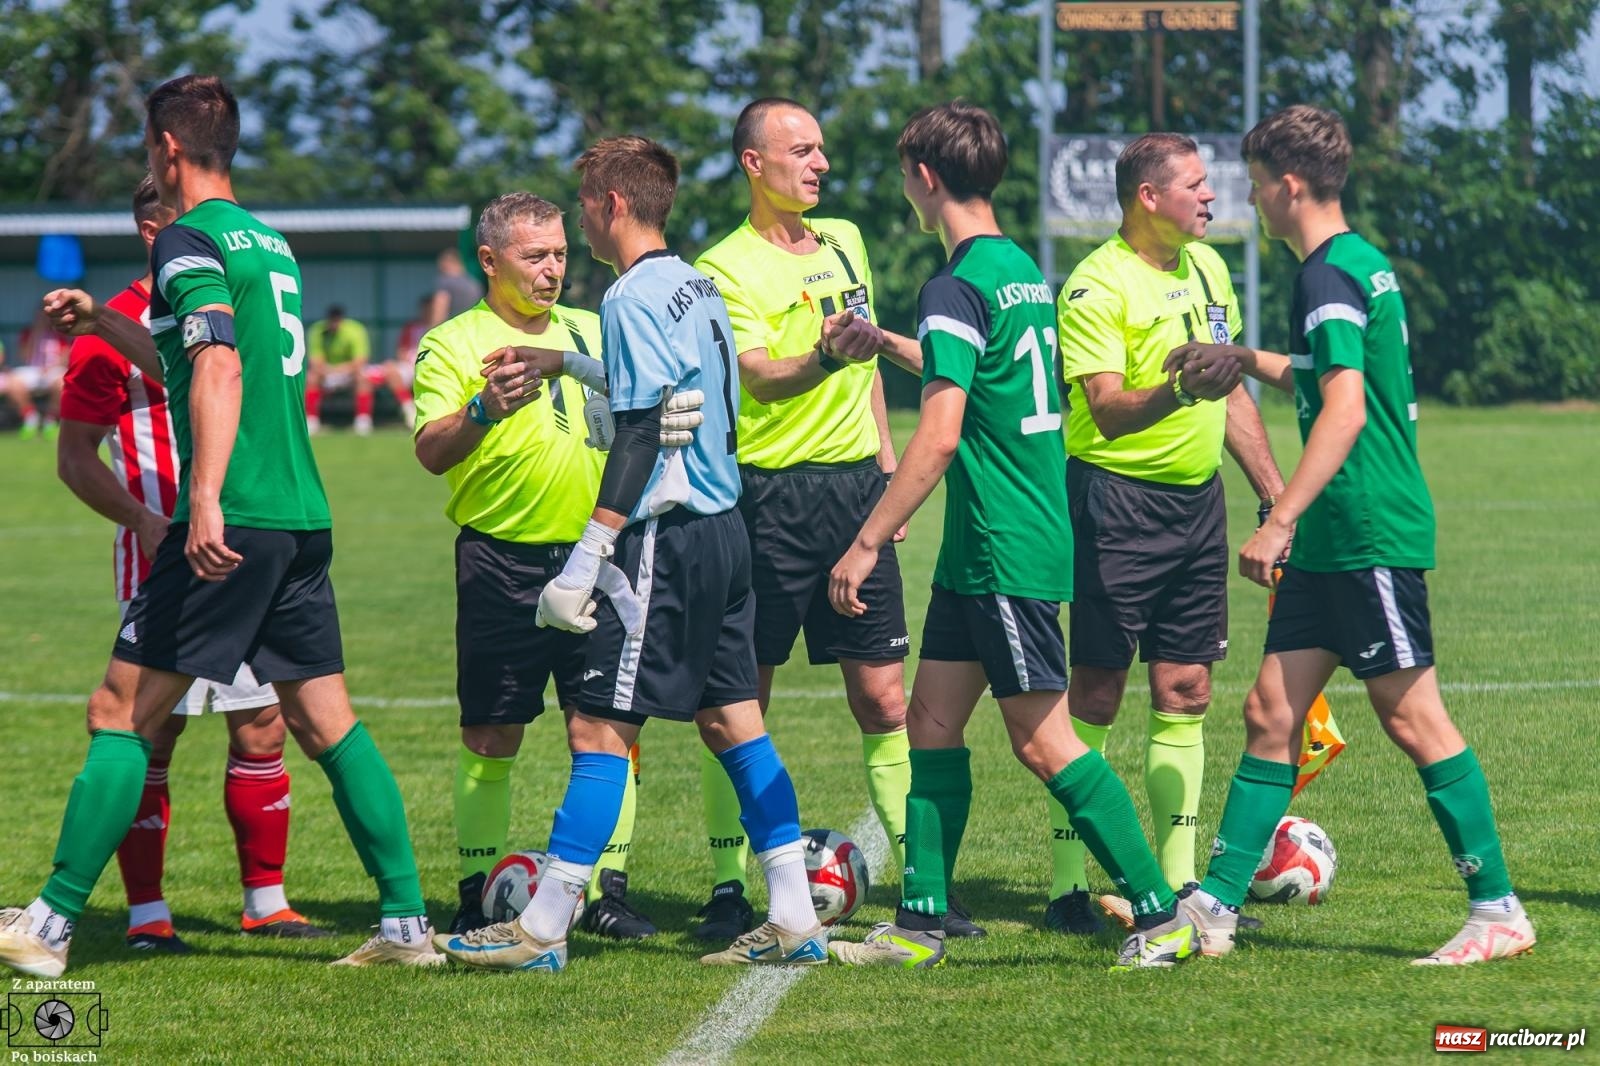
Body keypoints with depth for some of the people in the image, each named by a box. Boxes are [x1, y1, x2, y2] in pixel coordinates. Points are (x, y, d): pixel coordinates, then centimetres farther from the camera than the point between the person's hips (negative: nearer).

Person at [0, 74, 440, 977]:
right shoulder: (270, 242, 19)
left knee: (123, 712, -3)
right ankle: (408, 922, 5)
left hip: (234, 523, -8)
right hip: (304, 518, 8)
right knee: (326, 723, 9)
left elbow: (219, 367, -21)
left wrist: (205, 499, -29)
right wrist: (105, 325, 41)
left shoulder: (190, 240, -7)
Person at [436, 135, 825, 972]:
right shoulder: (699, 287, 14)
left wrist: (586, 560, -20)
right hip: (722, 527, 9)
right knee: (731, 720, 11)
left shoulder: (634, 297, -13)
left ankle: (542, 930, -6)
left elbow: (642, 437, -19)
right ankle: (794, 920, 10)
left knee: (599, 729, -7)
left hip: (666, 539, -9)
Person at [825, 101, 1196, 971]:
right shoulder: (1023, 270, 13)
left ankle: (1162, 917, -4)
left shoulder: (958, 287, -16)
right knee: (932, 719, 10)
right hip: (981, 550, 10)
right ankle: (918, 926, 11)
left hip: (1005, 548, -10)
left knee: (1042, 738, -6)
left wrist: (866, 545, -20)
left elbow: (939, 434, -22)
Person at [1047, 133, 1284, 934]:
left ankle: (1177, 881, 13)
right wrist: (1178, 393, -40)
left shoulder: (1206, 267, 12)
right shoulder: (1096, 287, -13)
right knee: (1095, 695, -5)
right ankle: (1067, 888, 0)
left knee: (1185, 693, 8)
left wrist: (1274, 491, 19)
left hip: (1198, 499, 7)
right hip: (1118, 499, -7)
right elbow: (1107, 409, -23)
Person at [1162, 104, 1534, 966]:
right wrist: (1246, 361, 34)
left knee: (1411, 718, -5)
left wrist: (1279, 522, -28)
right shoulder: (1359, 265, 15)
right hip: (1332, 543, 10)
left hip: (1371, 533, -10)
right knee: (1272, 710, 7)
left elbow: (1346, 411, -25)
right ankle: (1214, 908, 7)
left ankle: (1498, 911, 1)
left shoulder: (1331, 278, -15)